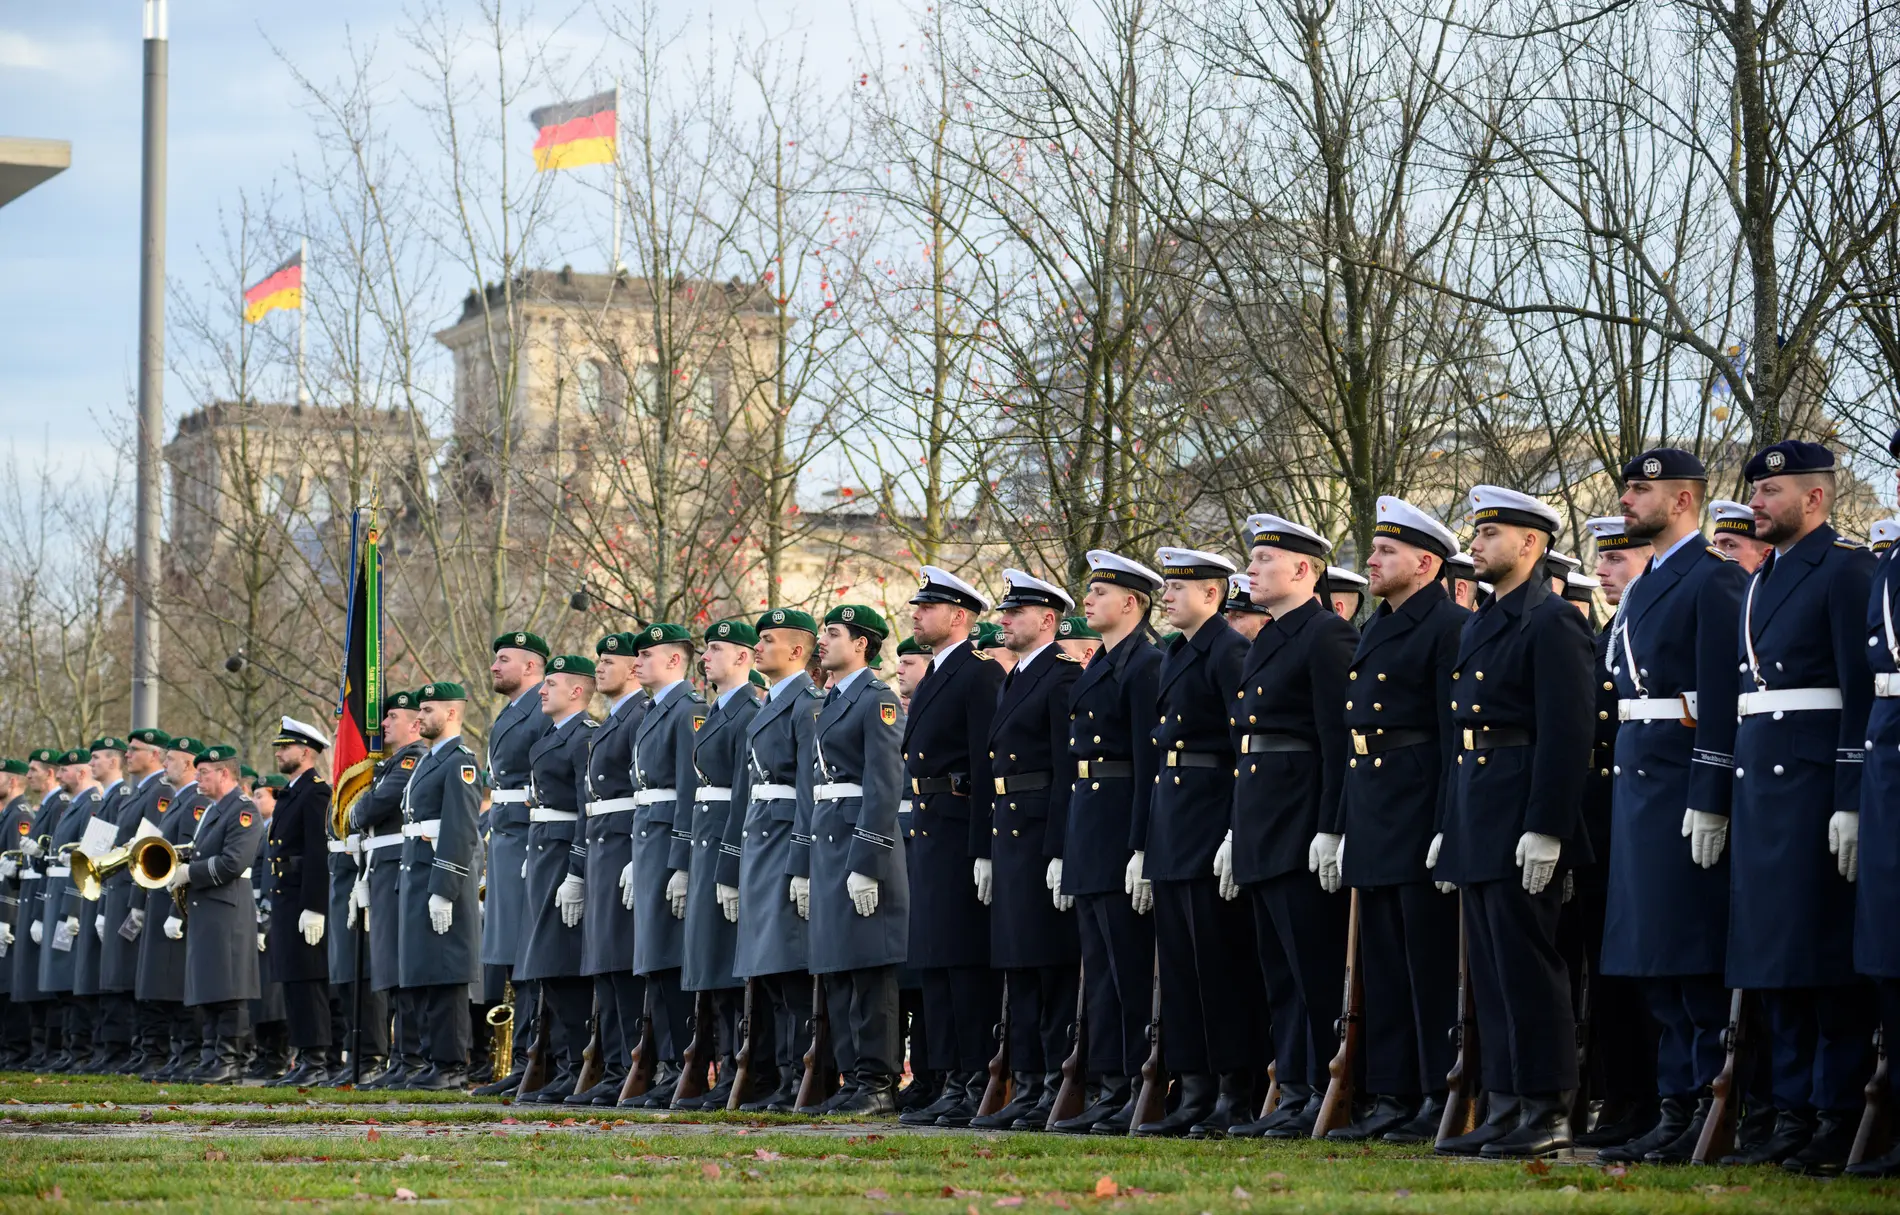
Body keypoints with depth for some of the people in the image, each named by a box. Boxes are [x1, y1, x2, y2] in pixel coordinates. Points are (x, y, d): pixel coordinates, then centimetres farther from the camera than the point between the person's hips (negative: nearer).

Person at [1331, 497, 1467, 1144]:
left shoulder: (1450, 627, -9)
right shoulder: (1374, 632, 19)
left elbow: (1457, 736, -15)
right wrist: (1347, 824, 17)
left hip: (1421, 817, -9)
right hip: (1373, 823, 9)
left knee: (1432, 966, -5)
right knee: (1383, 967, 10)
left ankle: (1443, 1100, -2)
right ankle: (1392, 1099, 14)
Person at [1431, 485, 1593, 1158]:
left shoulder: (1552, 622, -10)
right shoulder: (1480, 626, 19)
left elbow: (1566, 732, -17)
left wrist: (1545, 828, -22)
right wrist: (1448, 826, 20)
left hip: (1520, 826, -10)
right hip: (1477, 824, 10)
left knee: (1527, 968, -8)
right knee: (1491, 972, 10)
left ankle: (1547, 1115, -5)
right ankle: (1507, 1109, 14)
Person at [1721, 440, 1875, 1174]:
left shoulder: (1846, 570, -7)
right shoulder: (1761, 584, 19)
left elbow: (1863, 693, -13)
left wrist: (1852, 802, -19)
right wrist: (1721, 803, 17)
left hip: (1816, 782, -8)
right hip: (1757, 783, 9)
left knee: (1826, 959, -6)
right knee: (1773, 962, 8)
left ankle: (1839, 1121, -3)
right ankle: (1794, 1117, 13)